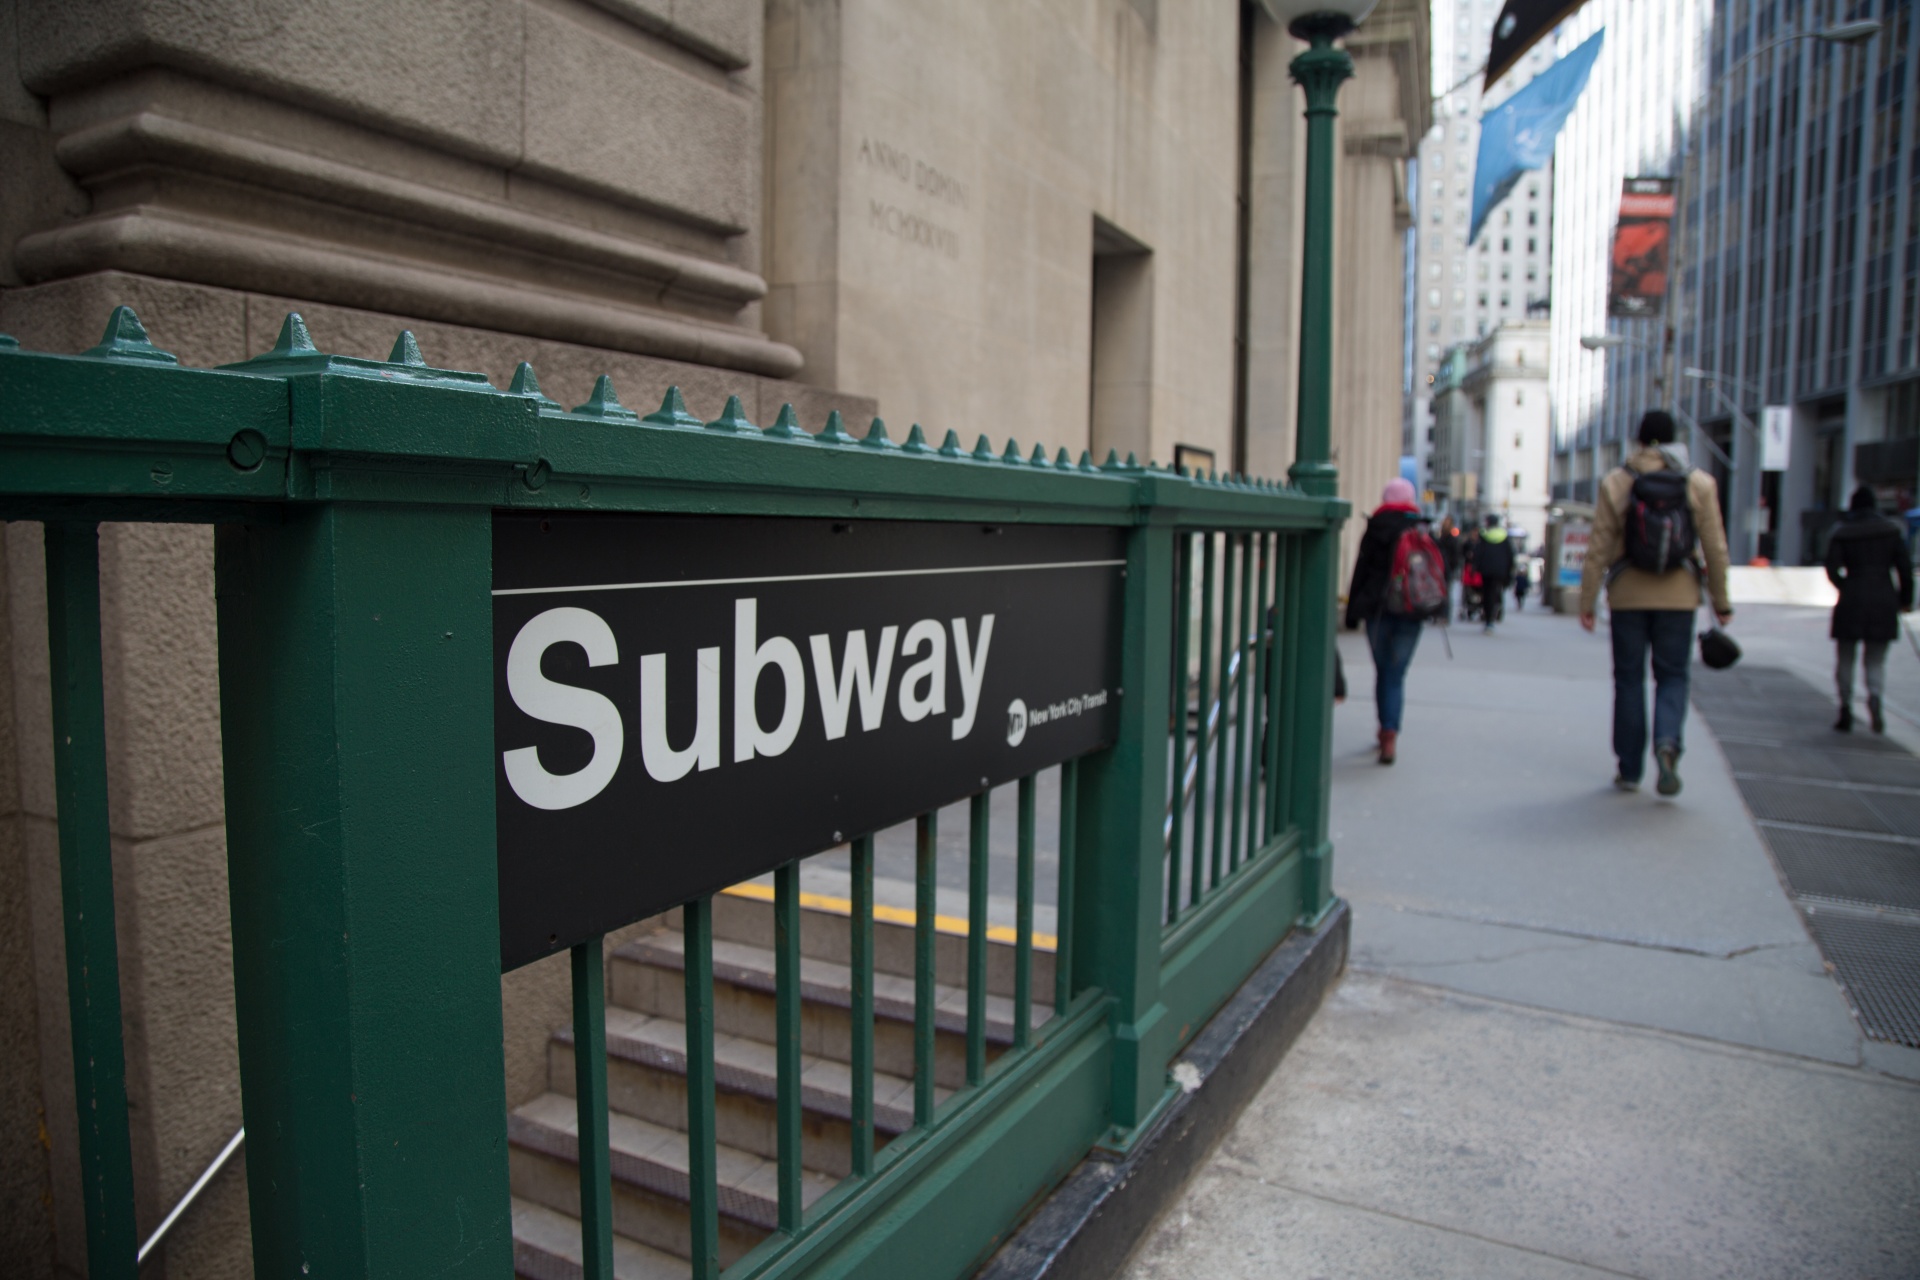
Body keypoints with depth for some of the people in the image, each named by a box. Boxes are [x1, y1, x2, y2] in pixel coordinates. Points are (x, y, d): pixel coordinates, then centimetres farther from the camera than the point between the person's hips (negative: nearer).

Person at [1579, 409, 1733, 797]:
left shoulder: (1615, 484, -4)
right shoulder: (1699, 484, -2)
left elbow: (1599, 550, -5)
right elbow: (1715, 548, -1)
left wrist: (1587, 602, 0)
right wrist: (1721, 602, 8)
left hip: (1628, 597, 0)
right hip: (1678, 596, 0)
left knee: (1629, 679, 9)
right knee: (1672, 676, 12)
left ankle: (1629, 770, 12)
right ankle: (1667, 742, -15)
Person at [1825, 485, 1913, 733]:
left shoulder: (1841, 533, -1)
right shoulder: (1891, 529, 4)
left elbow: (1832, 568, -8)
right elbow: (1904, 567, 1)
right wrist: (1906, 598, 9)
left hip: (1851, 601, -1)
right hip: (1884, 601, 2)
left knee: (1845, 658, 9)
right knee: (1876, 659, 10)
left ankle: (1846, 710, 4)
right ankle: (1875, 697, -18)